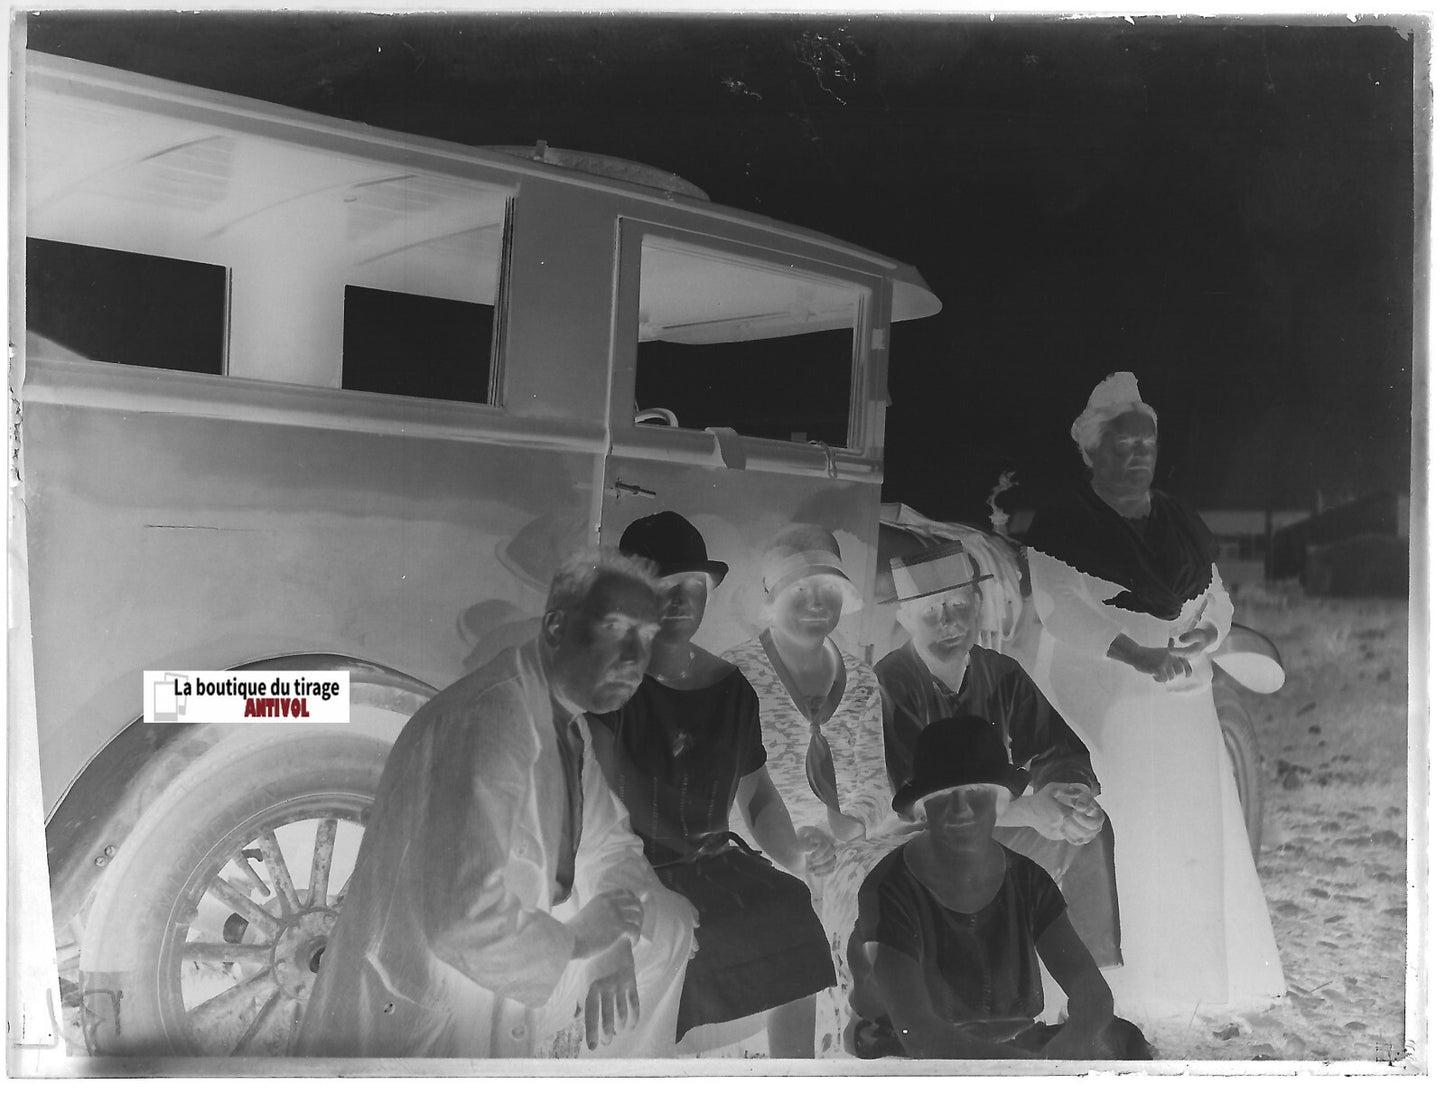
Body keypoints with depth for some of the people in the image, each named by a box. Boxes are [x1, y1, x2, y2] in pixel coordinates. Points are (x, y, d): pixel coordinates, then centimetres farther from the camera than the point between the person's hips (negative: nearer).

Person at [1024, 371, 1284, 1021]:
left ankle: (1195, 975, 19)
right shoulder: (1061, 525, -5)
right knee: (1108, 837, -7)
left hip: (1181, 704, 6)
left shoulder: (1182, 522, 14)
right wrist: (1137, 653, -27)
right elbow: (1058, 606, -17)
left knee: (1192, 833, 7)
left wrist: (1206, 632, -9)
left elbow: (1218, 597, 15)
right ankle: (1109, 983, 2)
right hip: (1097, 704, -5)